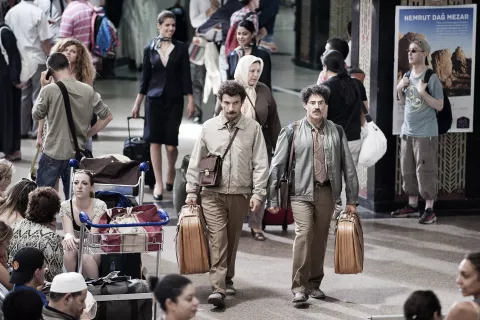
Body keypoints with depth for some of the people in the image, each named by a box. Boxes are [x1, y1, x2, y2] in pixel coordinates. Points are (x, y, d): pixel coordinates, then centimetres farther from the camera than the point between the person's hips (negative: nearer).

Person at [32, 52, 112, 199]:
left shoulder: (49, 90, -13)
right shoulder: (88, 90, -2)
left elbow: (36, 115, 2)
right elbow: (107, 116, 4)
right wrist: (87, 134, 11)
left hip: (52, 154, -4)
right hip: (77, 153, 4)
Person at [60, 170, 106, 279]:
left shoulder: (99, 206, -14)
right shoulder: (66, 206, -6)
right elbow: (68, 232, -17)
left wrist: (79, 241, -43)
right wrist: (68, 237, -43)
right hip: (76, 246, 2)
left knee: (85, 255, -34)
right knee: (69, 251, -31)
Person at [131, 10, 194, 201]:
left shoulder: (181, 49, 2)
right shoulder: (150, 49, 5)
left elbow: (186, 76, 2)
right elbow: (145, 77, 8)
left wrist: (191, 101, -4)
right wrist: (137, 104, 8)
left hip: (174, 100, -1)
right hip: (154, 99, 1)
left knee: (171, 142, -3)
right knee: (155, 141, -2)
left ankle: (171, 171, 26)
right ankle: (158, 183, 3)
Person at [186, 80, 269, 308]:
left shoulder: (253, 128, 0)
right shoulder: (209, 127, 2)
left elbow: (260, 164, 0)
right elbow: (196, 162, 7)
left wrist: (258, 193, -6)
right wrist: (191, 191, 5)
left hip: (240, 194, 1)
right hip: (213, 194, -1)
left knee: (232, 240, 11)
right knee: (217, 239, -9)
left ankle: (227, 279, 29)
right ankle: (218, 288, -14)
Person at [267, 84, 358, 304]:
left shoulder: (336, 132, 8)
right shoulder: (292, 132, 0)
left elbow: (348, 166, 10)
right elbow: (277, 166, 1)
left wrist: (352, 199, 8)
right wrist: (272, 198, -3)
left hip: (326, 192, 3)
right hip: (302, 192, -3)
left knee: (321, 238, 8)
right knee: (304, 233, -16)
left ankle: (314, 284, 22)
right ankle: (299, 287, -12)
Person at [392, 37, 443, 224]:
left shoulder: (431, 78, -12)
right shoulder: (407, 76, 10)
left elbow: (439, 106, -12)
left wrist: (423, 92, -23)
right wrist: (399, 89, 0)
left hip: (426, 133, -7)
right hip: (408, 132, 7)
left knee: (426, 171, -6)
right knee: (408, 170, 12)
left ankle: (429, 209, -1)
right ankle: (412, 205, 23)